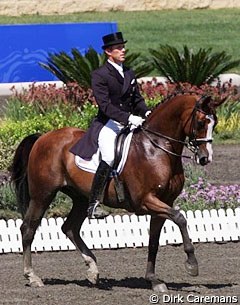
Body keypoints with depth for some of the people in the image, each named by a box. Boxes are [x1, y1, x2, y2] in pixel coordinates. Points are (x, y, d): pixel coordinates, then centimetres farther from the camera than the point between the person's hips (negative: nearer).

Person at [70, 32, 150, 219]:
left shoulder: (129, 74, 16)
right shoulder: (100, 75, -7)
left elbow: (137, 99, 17)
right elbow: (105, 105, -16)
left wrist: (146, 113, -5)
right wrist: (128, 118, -25)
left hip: (129, 124, 8)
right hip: (107, 125, -8)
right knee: (109, 157, -29)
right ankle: (94, 204, -28)